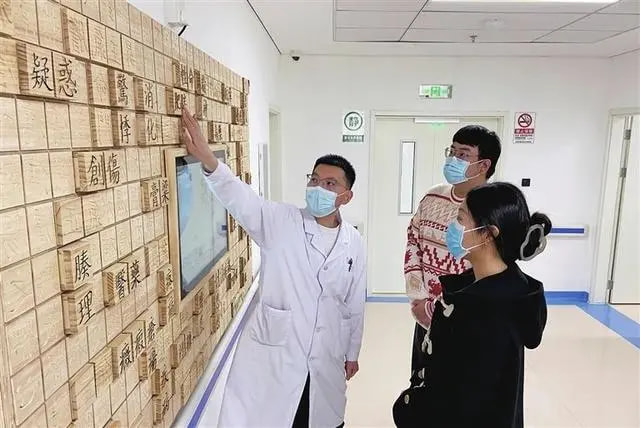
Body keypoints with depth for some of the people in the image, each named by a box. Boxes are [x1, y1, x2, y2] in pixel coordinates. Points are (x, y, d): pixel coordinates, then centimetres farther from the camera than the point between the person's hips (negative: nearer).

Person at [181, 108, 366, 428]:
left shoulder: (353, 243, -1)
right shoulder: (281, 222, -10)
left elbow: (355, 304, 7)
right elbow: (240, 199, -27)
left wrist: (352, 353, 14)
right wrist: (208, 161, -45)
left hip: (325, 361, 3)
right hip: (273, 355, -3)